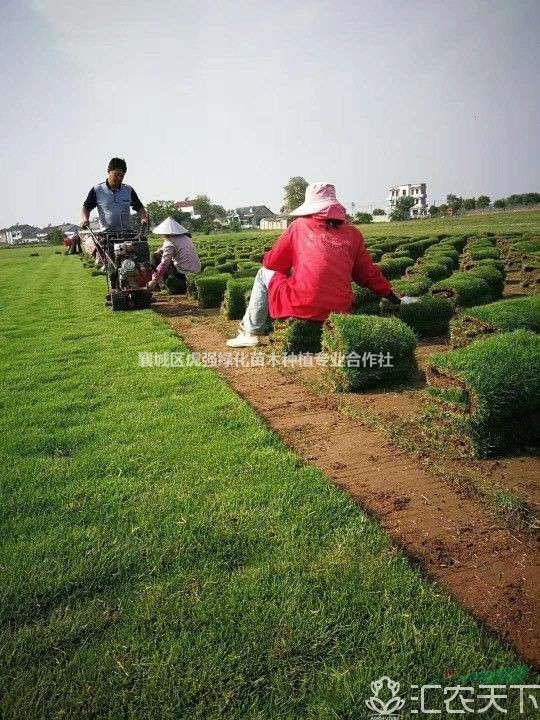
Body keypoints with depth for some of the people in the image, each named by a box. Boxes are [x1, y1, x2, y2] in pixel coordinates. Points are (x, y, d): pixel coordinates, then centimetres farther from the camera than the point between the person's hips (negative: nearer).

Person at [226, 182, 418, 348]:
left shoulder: (299, 226, 2)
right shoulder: (353, 233, 8)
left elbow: (271, 263, 11)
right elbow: (368, 273, 12)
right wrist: (393, 298, 22)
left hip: (303, 307, -4)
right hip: (340, 309, 4)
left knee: (264, 274, 21)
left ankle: (251, 332, 21)